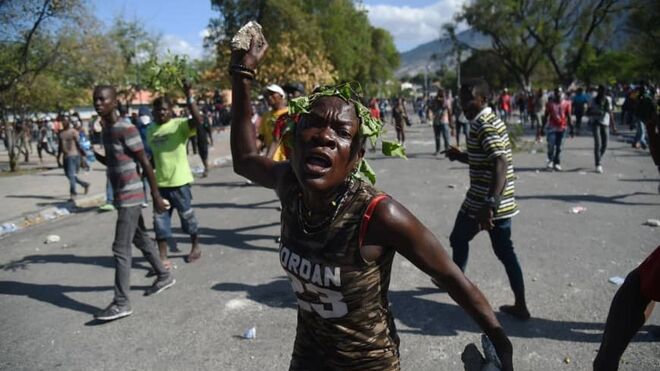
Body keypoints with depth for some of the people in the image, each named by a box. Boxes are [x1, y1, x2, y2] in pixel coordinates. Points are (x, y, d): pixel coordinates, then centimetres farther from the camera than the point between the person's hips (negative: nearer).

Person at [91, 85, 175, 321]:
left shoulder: (126, 129, -17)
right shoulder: (105, 130, 11)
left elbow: (145, 163, -17)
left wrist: (156, 196, -16)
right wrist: (92, 153, 5)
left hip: (129, 196, -9)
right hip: (122, 195, 9)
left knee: (121, 249, -8)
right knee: (141, 239, 19)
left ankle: (121, 304, -2)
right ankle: (164, 276, 34)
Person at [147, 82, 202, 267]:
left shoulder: (180, 125, -10)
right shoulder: (150, 130, 9)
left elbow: (198, 120, -30)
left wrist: (189, 97, -36)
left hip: (179, 181, -5)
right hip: (160, 183, 5)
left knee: (187, 215, 11)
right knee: (160, 219, 5)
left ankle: (195, 247, 32)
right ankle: (163, 258, 12)